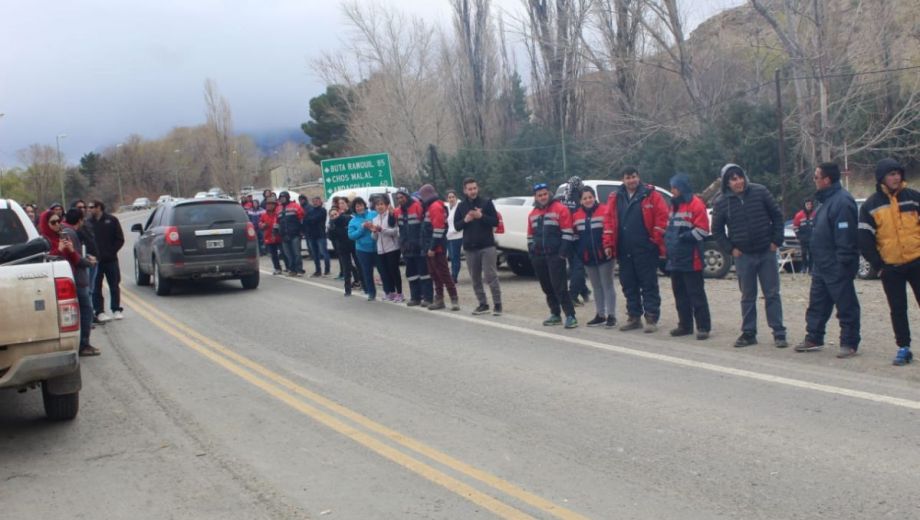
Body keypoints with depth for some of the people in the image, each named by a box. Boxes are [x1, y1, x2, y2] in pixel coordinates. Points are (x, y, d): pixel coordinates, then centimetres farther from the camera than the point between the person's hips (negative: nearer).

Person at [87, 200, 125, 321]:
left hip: (111, 260, 0)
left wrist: (111, 252, -7)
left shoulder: (111, 220, 0)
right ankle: (99, 311, 7)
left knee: (114, 286, 7)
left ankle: (116, 309, 17)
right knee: (96, 288, 2)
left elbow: (120, 239, 2)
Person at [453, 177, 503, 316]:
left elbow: (495, 221, -4)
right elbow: (456, 226, 7)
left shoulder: (487, 202, 0)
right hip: (469, 247, 4)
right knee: (475, 278, 7)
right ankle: (483, 304, 16)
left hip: (487, 246, -4)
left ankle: (497, 304, -2)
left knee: (491, 276, -8)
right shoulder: (461, 206, 9)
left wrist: (481, 216, -19)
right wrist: (465, 220, -13)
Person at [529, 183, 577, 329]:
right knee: (547, 287, 11)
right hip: (539, 257, 7)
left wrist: (563, 253, -14)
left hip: (555, 256, -6)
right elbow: (530, 236, 22)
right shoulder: (532, 214, 15)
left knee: (560, 286, -11)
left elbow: (567, 233, -10)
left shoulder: (560, 209, -6)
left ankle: (570, 316, -8)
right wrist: (532, 253, 13)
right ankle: (555, 314, 20)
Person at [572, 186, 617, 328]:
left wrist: (608, 246, -25)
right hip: (587, 257, 6)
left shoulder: (605, 210, -7)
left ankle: (611, 315, 4)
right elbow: (575, 235, 15)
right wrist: (578, 253, 13)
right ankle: (600, 315, 22)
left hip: (603, 255, -5)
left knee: (607, 285, 0)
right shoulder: (576, 215, 9)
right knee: (596, 287, 14)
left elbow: (609, 229, -16)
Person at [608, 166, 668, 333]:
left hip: (645, 250, -5)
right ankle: (634, 317, 21)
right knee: (628, 285, 11)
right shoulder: (615, 198, 10)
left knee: (649, 284, -2)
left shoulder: (650, 195, -3)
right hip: (624, 251, 5)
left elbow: (662, 216, -8)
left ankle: (651, 318, 2)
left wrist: (656, 239, -11)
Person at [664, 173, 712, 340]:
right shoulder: (674, 205, 18)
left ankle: (703, 327, -1)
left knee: (696, 293, -5)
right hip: (675, 258, 9)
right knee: (680, 293, 12)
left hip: (690, 259, -9)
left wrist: (682, 238, -16)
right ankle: (685, 325, 21)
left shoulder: (695, 204, -10)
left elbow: (702, 230, -15)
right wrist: (668, 242, 10)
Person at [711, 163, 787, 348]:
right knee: (747, 297, 9)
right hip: (743, 256, 1)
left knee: (772, 294, 2)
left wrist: (776, 241, -2)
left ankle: (779, 333, 7)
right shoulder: (721, 202, -2)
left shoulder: (760, 192, -4)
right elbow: (717, 230, 7)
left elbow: (777, 215, 3)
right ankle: (748, 333, 17)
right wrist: (731, 248, -2)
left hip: (767, 252, -1)